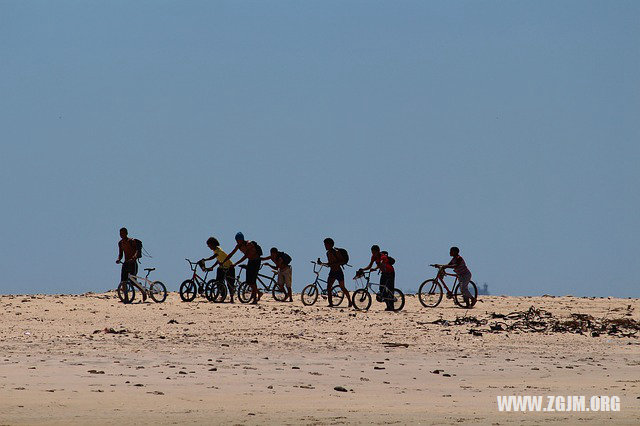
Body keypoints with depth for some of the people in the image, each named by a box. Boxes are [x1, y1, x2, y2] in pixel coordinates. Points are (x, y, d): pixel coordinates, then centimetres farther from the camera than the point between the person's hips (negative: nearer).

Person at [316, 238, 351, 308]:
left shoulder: (336, 252, -14)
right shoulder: (328, 253, 8)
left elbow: (342, 262, -17)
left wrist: (334, 264, -27)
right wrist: (321, 263, 7)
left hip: (338, 272, -7)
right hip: (332, 272, 7)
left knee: (342, 288, -3)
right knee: (328, 288, -5)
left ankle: (349, 301, 11)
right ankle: (330, 303, -2)